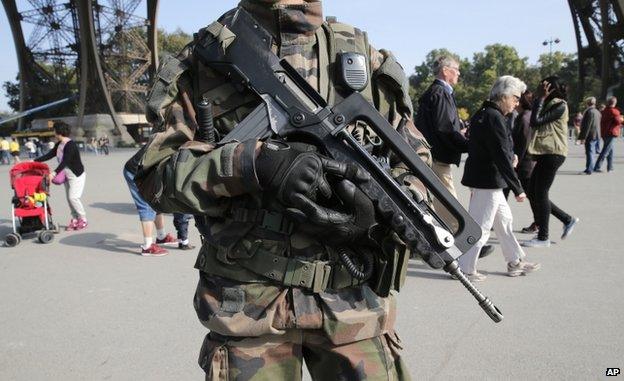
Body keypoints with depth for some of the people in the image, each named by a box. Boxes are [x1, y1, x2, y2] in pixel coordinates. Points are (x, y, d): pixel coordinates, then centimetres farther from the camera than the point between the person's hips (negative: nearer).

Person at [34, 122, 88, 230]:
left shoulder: (71, 145, -22)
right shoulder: (59, 145, 6)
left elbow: (65, 161, -31)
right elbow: (49, 155, 14)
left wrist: (54, 173, -40)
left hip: (77, 175, -9)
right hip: (67, 176, 9)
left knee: (73, 197, -15)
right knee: (69, 198, 7)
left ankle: (83, 220, -3)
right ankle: (75, 220, 14)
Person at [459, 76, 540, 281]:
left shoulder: (481, 114, 11)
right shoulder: (495, 118, -19)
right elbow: (502, 157, -23)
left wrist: (509, 155, 6)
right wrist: (518, 189, -20)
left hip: (480, 177, 11)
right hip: (488, 180, -11)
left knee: (503, 218, 19)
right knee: (481, 225, -1)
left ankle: (515, 262, 31)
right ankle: (466, 268, 8)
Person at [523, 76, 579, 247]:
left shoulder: (559, 105, -9)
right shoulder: (549, 104, 18)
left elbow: (536, 121, -18)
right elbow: (534, 123, 10)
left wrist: (541, 98, -12)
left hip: (553, 154, -9)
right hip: (545, 154, 9)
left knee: (540, 193, -7)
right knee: (533, 193, 9)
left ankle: (543, 237, 2)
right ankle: (568, 219, 22)